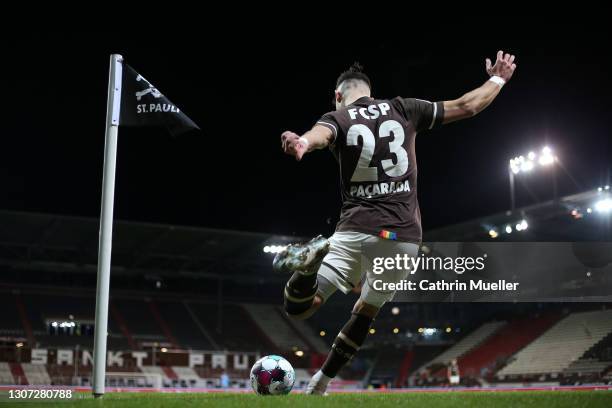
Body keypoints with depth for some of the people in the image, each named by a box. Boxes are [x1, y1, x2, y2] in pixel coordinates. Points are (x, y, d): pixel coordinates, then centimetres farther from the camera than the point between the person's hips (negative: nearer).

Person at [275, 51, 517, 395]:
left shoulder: (336, 119, 4)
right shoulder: (403, 109, 10)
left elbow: (317, 135, -23)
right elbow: (466, 106, 17)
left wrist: (301, 143, -46)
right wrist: (498, 80, 34)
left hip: (358, 229, -2)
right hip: (405, 235, 3)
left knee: (298, 308, 2)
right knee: (365, 312, 22)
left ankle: (315, 258, -26)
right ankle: (321, 383, 22)